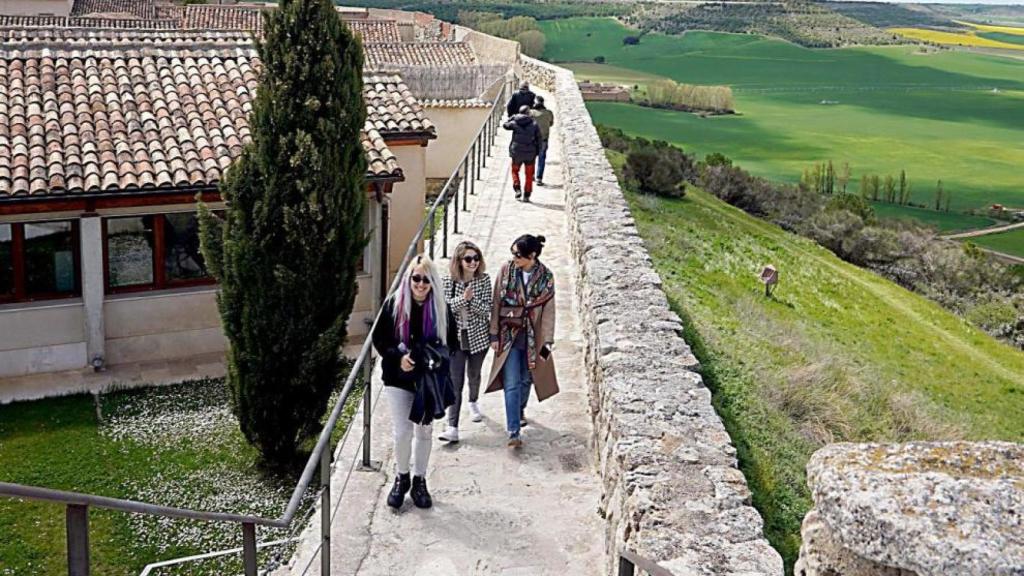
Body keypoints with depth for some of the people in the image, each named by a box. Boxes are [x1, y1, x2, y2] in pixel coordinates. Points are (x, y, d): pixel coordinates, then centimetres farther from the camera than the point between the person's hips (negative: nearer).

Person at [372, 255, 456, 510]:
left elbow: (450, 341, 7)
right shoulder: (394, 304, -7)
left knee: (424, 431, 12)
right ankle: (401, 478, 22)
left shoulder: (440, 308, -3)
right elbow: (378, 338, -3)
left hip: (429, 380, 2)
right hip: (399, 379, -2)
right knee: (402, 432, -3)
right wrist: (398, 357, -19)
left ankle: (419, 481, 27)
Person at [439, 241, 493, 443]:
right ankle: (453, 428, -8)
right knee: (455, 382, -7)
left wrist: (472, 298, -27)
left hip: (478, 336, 1)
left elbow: (486, 310, -10)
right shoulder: (448, 281, -8)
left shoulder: (484, 279, -8)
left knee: (474, 374, 21)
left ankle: (473, 403, 52)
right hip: (455, 337, -1)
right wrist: (463, 298, -26)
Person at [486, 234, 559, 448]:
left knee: (526, 379, 16)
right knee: (512, 384, -8)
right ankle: (514, 431, -10)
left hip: (532, 338, 1)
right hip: (509, 335, -1)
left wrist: (547, 342, -8)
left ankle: (520, 409, 45)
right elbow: (496, 304, -1)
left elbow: (549, 312, -4)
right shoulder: (506, 271, -6)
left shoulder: (546, 277, -6)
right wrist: (494, 334, -2)